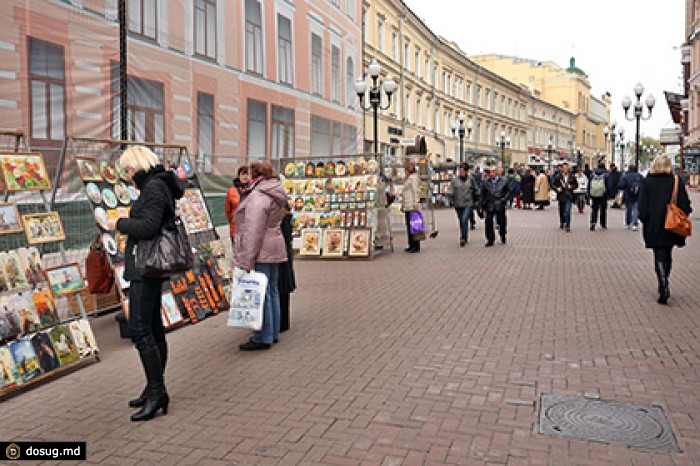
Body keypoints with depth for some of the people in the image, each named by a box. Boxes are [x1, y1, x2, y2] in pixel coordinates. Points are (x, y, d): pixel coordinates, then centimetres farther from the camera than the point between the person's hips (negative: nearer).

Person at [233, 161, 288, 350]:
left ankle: (262, 338, 5)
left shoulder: (257, 197, -17)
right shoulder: (277, 195, 13)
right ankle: (273, 333, 27)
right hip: (275, 249, 10)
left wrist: (243, 263, -22)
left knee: (260, 294, -3)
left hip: (260, 253, -10)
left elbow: (252, 233, -22)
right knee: (272, 292, 16)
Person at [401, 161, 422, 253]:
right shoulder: (407, 178, 21)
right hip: (407, 207, 10)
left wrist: (416, 204, -20)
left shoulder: (413, 178, -10)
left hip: (412, 207, -10)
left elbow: (416, 191, -15)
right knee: (409, 226, 11)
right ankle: (411, 245, 17)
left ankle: (416, 246, -4)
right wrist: (402, 204, 23)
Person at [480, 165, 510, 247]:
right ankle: (490, 240, 7)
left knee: (501, 222, 8)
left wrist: (504, 199, -7)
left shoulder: (504, 180, 2)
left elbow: (508, 191, 6)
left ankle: (503, 237, 31)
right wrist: (483, 204, 4)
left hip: (500, 205, -1)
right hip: (489, 205, 1)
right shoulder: (486, 182, 5)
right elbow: (482, 194, 10)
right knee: (489, 223, -2)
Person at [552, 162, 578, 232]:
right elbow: (553, 184, 3)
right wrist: (557, 188, -15)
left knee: (567, 211, -13)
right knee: (561, 210, 14)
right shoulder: (558, 176, -1)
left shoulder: (572, 177, 3)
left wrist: (571, 187, -8)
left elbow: (576, 185, 12)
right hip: (561, 195, 1)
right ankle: (562, 223, 37)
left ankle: (567, 226, -11)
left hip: (568, 196, -1)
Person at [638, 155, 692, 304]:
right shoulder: (677, 181, -2)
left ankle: (664, 288, -13)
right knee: (667, 256, 17)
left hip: (654, 227, -2)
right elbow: (684, 204, -1)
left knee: (660, 257, 2)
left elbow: (642, 206, -5)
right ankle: (664, 287, 28)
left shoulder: (647, 182, -5)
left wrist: (644, 220, 5)